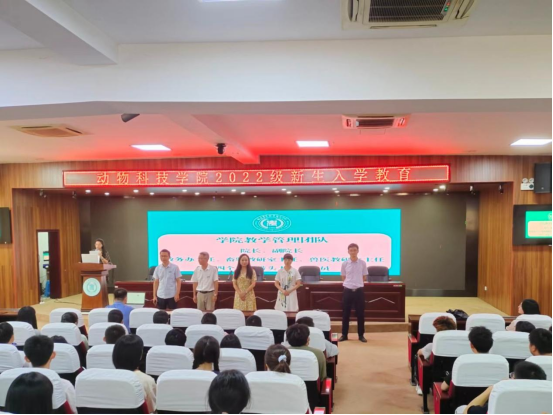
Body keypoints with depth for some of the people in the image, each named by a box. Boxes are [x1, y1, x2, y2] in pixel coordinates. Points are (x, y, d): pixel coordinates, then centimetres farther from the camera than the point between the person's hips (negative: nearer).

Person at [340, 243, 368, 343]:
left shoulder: (363, 263, -1)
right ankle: (344, 335, 15)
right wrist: (350, 283, 4)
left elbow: (364, 277, 8)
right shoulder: (345, 264, 0)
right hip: (348, 290, 0)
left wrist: (357, 283, 5)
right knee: (346, 313, 6)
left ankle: (361, 335, 16)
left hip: (359, 290, 0)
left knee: (360, 313, 4)